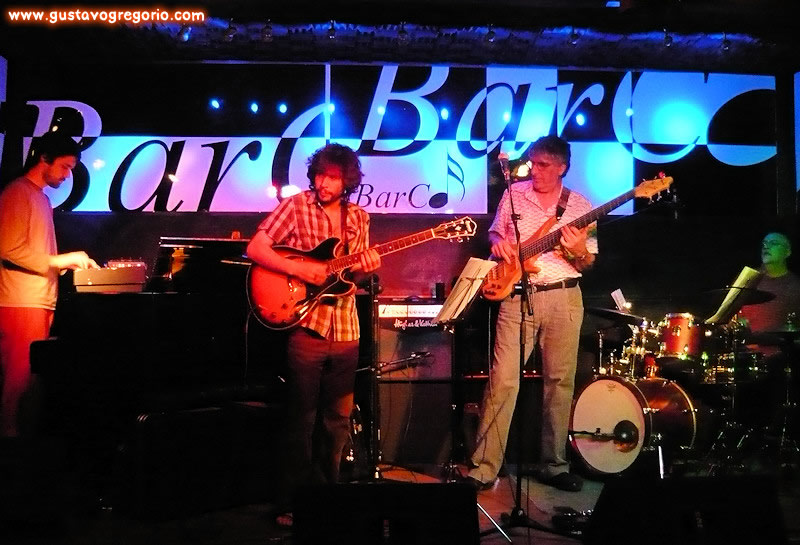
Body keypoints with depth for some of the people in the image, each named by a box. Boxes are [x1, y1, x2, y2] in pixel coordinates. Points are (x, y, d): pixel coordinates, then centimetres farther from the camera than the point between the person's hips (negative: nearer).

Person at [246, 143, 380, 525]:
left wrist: (368, 266, -7)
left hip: (345, 329, 5)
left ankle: (326, 490, 26)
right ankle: (296, 500, 12)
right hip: (305, 325, -5)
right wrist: (298, 269, -20)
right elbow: (255, 248, -9)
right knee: (302, 418, 1)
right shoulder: (296, 206, -4)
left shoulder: (359, 218, 10)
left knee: (339, 419, 11)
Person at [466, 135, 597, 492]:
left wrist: (579, 252, -14)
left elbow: (588, 263, 8)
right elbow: (494, 233, 16)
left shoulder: (580, 206, 6)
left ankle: (554, 465, 19)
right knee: (502, 380, -7)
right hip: (517, 296, -1)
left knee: (560, 381, 6)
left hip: (564, 298, 1)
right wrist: (498, 243, -7)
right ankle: (483, 468, -2)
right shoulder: (514, 194, 6)